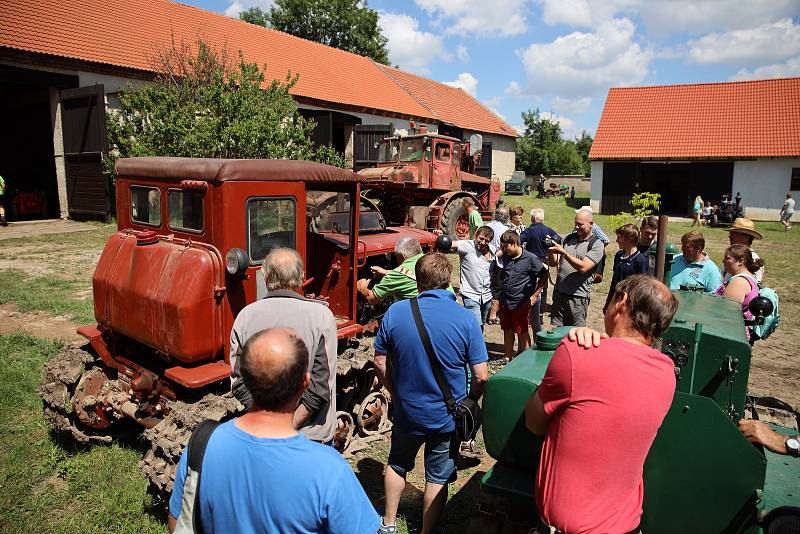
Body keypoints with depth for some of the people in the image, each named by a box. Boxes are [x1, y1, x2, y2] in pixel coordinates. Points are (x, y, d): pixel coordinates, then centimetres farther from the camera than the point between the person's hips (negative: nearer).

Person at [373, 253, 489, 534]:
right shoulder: (465, 318, -18)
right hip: (447, 416, -1)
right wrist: (469, 403, 4)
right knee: (438, 477, 19)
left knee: (397, 465, 27)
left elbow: (380, 363, -5)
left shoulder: (395, 312, -14)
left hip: (407, 411, 2)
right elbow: (481, 376, -15)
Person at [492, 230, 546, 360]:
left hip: (521, 303, -5)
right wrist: (501, 286, 9)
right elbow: (498, 273, 21)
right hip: (504, 302, 5)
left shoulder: (530, 259, -12)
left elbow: (543, 276, -6)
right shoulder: (503, 258, 2)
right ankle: (508, 358, 29)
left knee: (522, 332, 5)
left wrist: (534, 296, -8)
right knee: (507, 331, 15)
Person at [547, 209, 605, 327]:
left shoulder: (597, 244, -5)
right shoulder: (569, 239, 10)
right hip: (559, 292, 5)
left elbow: (583, 267, -18)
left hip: (578, 296, -4)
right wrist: (551, 250, -10)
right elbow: (553, 263, 9)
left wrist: (563, 252, -22)